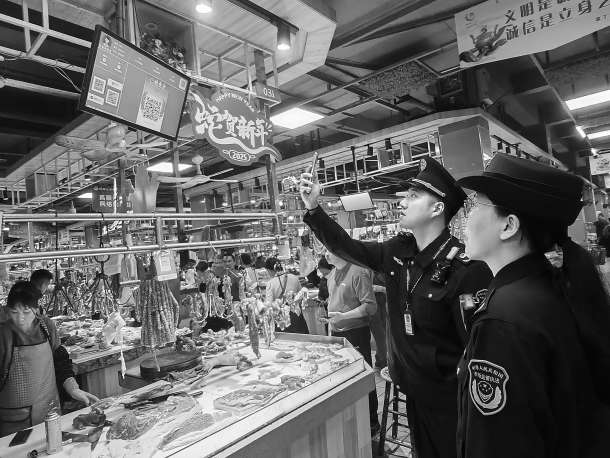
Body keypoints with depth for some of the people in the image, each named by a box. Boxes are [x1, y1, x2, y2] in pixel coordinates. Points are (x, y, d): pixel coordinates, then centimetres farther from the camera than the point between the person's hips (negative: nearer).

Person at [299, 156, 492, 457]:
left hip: (448, 398, -6)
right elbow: (347, 248, 3)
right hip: (413, 390, 6)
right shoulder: (397, 251, -4)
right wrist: (313, 208, -4)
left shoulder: (464, 264, -24)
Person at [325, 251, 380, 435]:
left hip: (356, 333, -8)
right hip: (337, 333, 8)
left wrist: (344, 316, -25)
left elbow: (370, 306, -20)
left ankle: (372, 423, 23)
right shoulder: (332, 275, 9)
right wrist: (331, 322, 14)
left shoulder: (358, 272, -17)